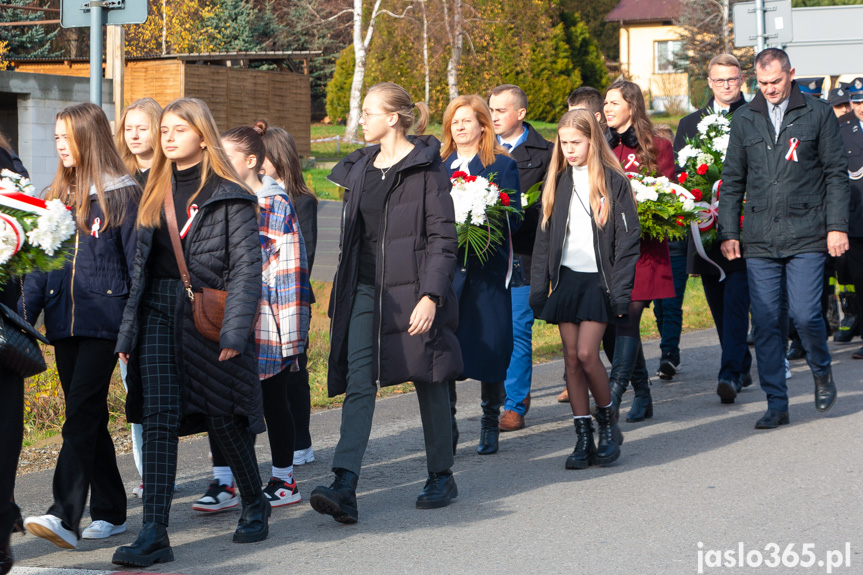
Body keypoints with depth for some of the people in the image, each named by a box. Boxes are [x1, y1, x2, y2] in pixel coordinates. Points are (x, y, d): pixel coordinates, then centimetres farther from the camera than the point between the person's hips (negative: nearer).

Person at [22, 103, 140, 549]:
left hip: (104, 319, -6)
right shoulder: (57, 197, 16)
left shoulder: (121, 195, -3)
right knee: (89, 416, 10)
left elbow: (137, 262, -4)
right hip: (65, 322, 6)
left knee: (81, 411, -15)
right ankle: (110, 512, 19)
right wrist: (24, 316, 6)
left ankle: (65, 516, -22)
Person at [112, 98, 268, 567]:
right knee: (158, 416, -6)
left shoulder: (228, 195, -4)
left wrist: (234, 330, -17)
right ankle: (154, 533, -10)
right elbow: (141, 262, 17)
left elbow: (247, 265, -9)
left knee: (223, 417, 6)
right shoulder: (156, 192, 14)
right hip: (158, 313, 5)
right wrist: (128, 330, 12)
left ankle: (255, 504, 31)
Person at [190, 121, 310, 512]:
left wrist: (291, 331, -13)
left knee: (273, 400, 6)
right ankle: (222, 484, 6)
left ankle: (284, 480, 19)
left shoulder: (277, 205, -8)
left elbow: (289, 269, -10)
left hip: (265, 323, -6)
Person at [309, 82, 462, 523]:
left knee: (427, 381, 7)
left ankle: (441, 476, 24)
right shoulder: (360, 168, 13)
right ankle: (344, 487, -16)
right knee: (359, 381, -7)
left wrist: (430, 295, -18)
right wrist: (342, 292, 18)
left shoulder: (425, 168, -7)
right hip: (366, 289, 5)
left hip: (411, 289, -5)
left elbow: (442, 238, -11)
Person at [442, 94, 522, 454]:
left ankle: (490, 423, 17)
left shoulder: (503, 165, 4)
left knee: (489, 347, 1)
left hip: (487, 268, -2)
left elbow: (514, 218, -2)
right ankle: (446, 425, 1)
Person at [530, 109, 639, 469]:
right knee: (571, 358, 2)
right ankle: (583, 437, 7)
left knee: (587, 354, -13)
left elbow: (628, 239, -5)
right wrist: (539, 289, 6)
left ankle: (607, 419, 11)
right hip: (566, 279, 5)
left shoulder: (613, 183, -3)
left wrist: (620, 290, -11)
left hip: (599, 279, -5)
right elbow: (544, 240, 12)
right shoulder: (557, 183, 10)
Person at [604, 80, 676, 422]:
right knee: (617, 323, 5)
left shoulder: (657, 147, 3)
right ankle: (642, 397, 17)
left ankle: (612, 399, -18)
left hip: (641, 247, -5)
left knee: (627, 320, -13)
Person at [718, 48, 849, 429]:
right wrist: (728, 232, 8)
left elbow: (836, 173, 5)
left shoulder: (818, 115, 4)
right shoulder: (744, 120, 11)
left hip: (806, 237, -3)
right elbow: (732, 181, 15)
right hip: (759, 240, 3)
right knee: (764, 322, 0)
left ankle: (821, 371, 20)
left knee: (805, 315, -10)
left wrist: (837, 225, -3)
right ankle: (776, 404, 9)